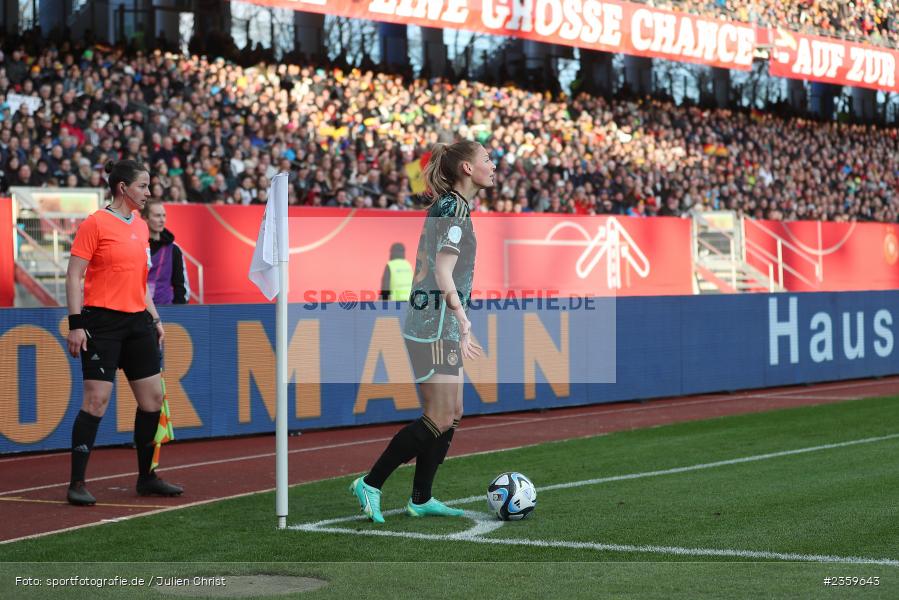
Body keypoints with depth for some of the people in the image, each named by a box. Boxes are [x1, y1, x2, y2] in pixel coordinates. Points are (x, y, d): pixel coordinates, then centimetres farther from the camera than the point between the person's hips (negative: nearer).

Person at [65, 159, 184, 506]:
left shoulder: (141, 227, 14)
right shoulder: (95, 223, -8)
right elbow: (74, 276, -9)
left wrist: (154, 319, 18)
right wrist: (75, 324, -15)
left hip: (137, 322, 8)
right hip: (102, 321, -8)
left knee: (153, 398, 8)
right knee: (96, 400, -10)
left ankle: (146, 477, 21)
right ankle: (77, 484, -4)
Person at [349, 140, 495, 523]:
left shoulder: (448, 206, 16)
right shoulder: (454, 207, -14)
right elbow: (443, 272, -22)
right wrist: (463, 320, -28)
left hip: (443, 328, 10)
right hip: (436, 325, -10)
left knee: (452, 415, 11)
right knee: (439, 419, -8)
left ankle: (421, 499, 16)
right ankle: (370, 484, -2)